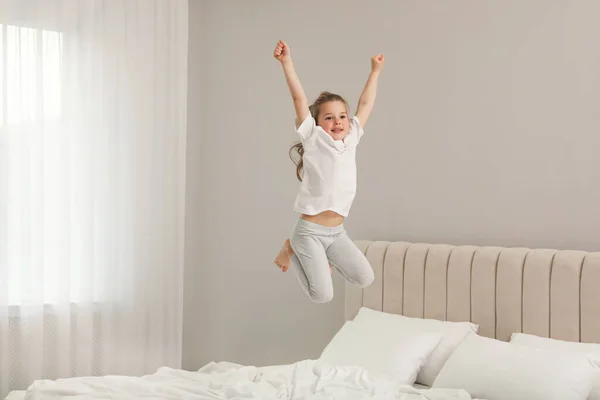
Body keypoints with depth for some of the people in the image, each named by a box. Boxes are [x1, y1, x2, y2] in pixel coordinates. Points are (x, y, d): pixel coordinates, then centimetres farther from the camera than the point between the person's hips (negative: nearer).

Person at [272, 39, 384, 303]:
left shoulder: (351, 140, 7)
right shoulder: (313, 139, -6)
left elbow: (365, 104, 16)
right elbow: (299, 99, -14)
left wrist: (375, 71, 22)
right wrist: (287, 63, -21)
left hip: (337, 232, 6)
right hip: (310, 231, -6)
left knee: (365, 279, -3)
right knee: (323, 295, -8)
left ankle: (323, 258, 21)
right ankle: (292, 249, 15)